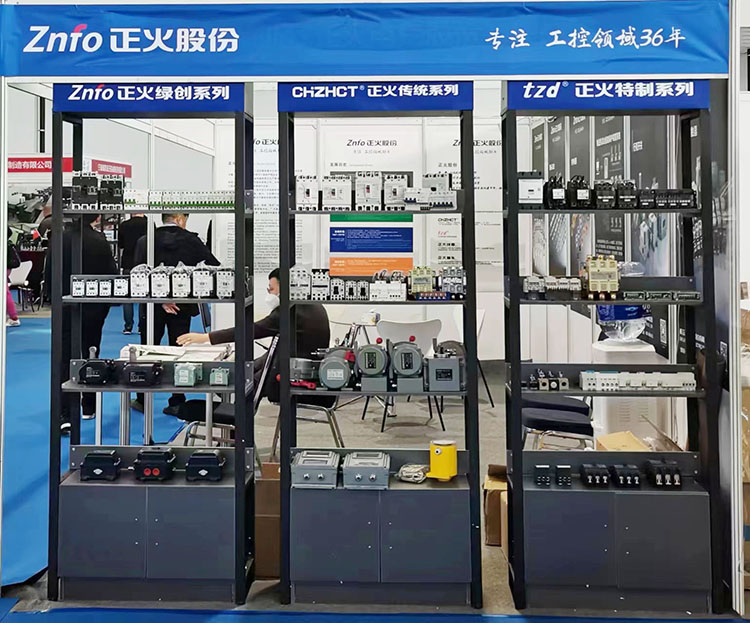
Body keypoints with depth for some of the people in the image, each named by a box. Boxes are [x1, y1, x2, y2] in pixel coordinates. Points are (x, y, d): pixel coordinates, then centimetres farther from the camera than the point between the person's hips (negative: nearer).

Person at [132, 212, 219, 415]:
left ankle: (142, 400, 22)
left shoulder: (145, 241, -5)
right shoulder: (192, 241, -6)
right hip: (182, 306, 0)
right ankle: (177, 403, 11)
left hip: (153, 306, 0)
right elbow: (215, 267, -9)